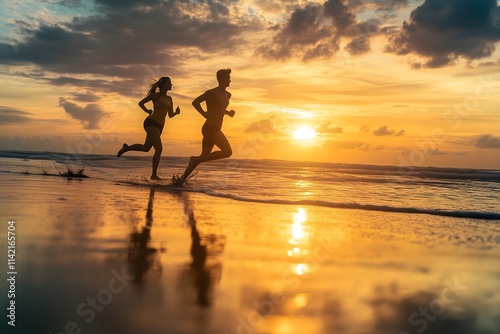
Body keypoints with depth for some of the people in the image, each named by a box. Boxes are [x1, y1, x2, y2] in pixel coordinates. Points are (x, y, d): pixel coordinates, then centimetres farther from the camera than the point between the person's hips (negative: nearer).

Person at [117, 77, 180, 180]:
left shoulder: (169, 99, 16)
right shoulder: (156, 95, -2)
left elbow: (170, 115, 18)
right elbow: (140, 103, 6)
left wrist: (176, 112, -3)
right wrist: (147, 111, -11)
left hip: (159, 126, 8)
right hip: (151, 123, -8)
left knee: (146, 148, 17)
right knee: (159, 149, -17)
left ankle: (126, 147, 38)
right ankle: (154, 174, -11)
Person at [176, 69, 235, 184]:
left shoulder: (227, 95, 18)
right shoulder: (212, 93, -7)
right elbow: (195, 102, -4)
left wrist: (228, 112, 14)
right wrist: (204, 114, -11)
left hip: (215, 129, 9)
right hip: (210, 127, -9)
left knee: (203, 156, 8)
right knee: (227, 152, -19)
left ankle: (181, 179, 10)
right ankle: (197, 159, -12)